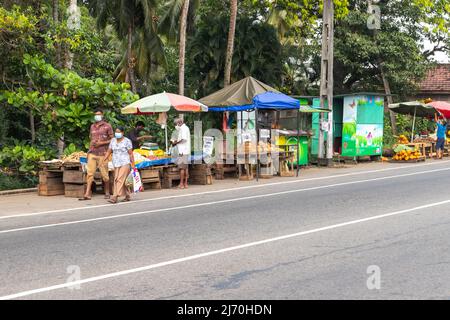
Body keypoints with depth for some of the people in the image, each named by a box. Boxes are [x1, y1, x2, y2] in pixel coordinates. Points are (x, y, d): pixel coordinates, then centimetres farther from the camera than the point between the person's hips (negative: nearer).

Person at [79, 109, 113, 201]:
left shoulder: (107, 126, 1)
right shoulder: (92, 126, 16)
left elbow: (112, 139, -1)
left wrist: (102, 143, -12)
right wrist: (89, 150, 12)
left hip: (102, 154, -4)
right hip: (92, 153, 4)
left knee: (104, 174, 2)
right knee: (89, 173, -4)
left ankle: (107, 193, 18)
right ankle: (87, 194, -6)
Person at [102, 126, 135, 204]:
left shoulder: (127, 141, -3)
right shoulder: (113, 140, 12)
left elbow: (130, 154, -4)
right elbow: (109, 151, 14)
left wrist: (133, 164, -7)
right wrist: (103, 160, 2)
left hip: (125, 163, -6)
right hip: (116, 164, 6)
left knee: (120, 180, -13)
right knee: (116, 180, 7)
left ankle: (115, 197, -19)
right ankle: (127, 196, 19)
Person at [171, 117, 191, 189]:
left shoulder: (183, 128, -11)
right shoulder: (185, 128, 20)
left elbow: (184, 139, -20)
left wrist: (176, 142, -8)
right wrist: (176, 141, 12)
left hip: (183, 151, -10)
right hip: (185, 151, 10)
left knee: (182, 167, -7)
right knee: (185, 167, 10)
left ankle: (181, 184, -7)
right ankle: (185, 183, 12)